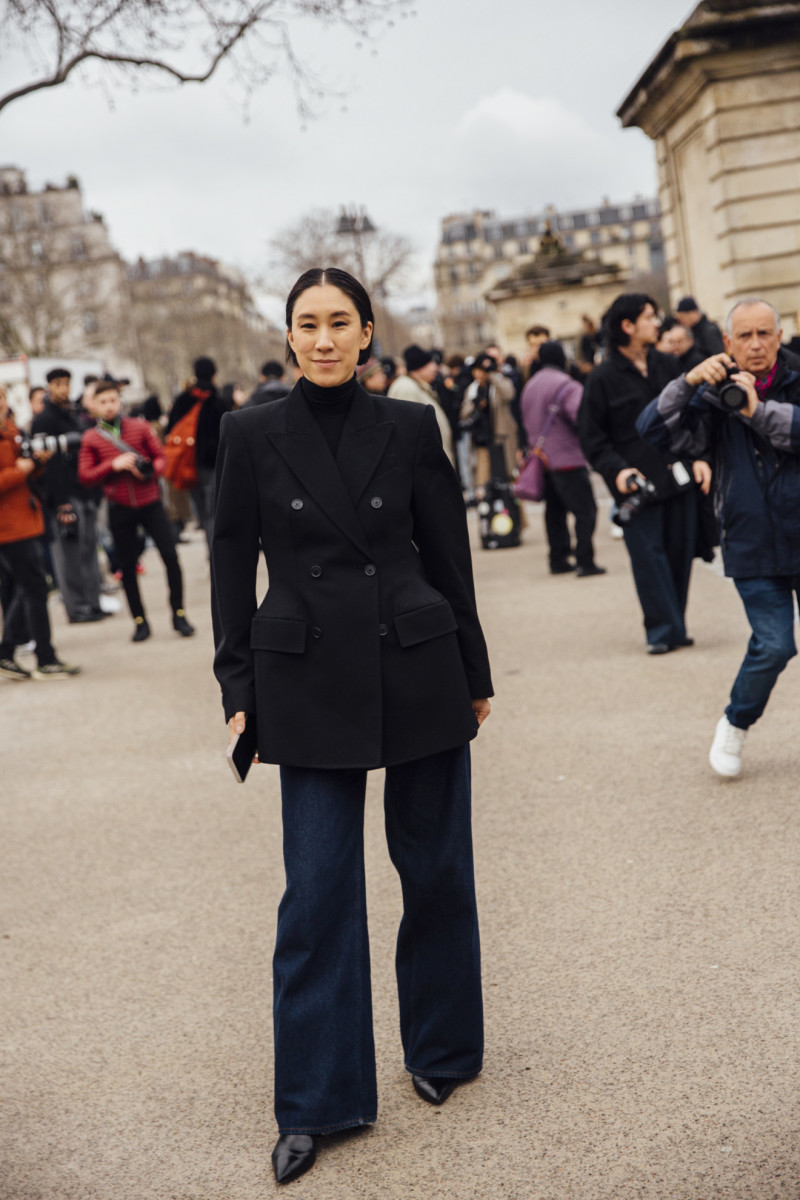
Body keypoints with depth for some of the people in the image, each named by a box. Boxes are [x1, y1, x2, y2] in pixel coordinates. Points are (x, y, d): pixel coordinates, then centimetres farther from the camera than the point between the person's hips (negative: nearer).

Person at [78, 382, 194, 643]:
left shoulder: (139, 426, 3)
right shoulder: (90, 438, 2)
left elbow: (160, 456, 5)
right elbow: (85, 477, -3)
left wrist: (150, 470, -16)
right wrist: (113, 465, -16)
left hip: (149, 502, 0)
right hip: (120, 509, 0)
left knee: (170, 555, -8)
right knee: (127, 566, 5)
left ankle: (178, 615, 4)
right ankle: (140, 622, 17)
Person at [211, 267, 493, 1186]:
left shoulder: (410, 427, 2)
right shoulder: (252, 434, 1)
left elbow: (447, 553, 7)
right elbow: (232, 563, 3)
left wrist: (474, 673, 10)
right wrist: (239, 689, 0)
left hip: (417, 673, 1)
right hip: (308, 682, -1)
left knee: (435, 869, 10)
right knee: (317, 888, 1)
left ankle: (441, 1050, 33)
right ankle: (315, 1102, 15)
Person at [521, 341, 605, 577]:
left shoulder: (529, 386, 13)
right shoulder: (565, 385, -15)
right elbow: (581, 417, -22)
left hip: (542, 458, 8)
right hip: (568, 459, -8)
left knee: (554, 509, 16)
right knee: (585, 510, -4)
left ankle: (558, 559, 19)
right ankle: (585, 562, -9)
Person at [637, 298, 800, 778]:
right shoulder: (716, 393, 0)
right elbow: (654, 429, -11)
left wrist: (759, 410, -25)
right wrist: (688, 383, -24)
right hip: (754, 545, -1)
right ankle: (735, 726, 17)